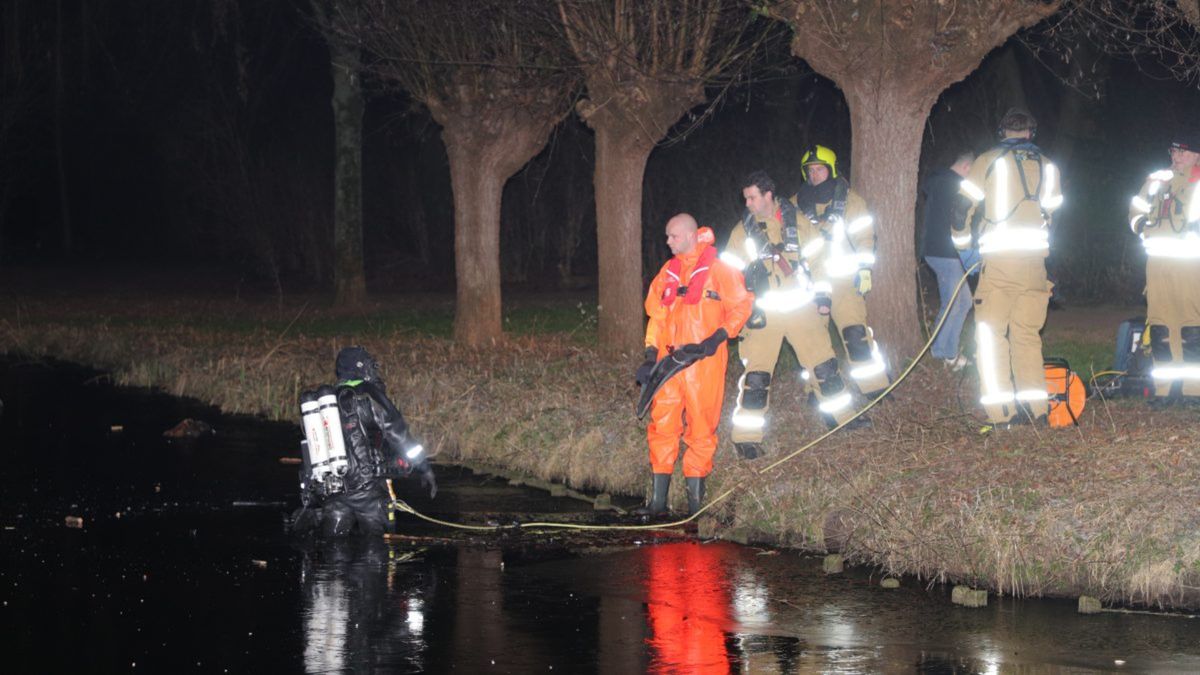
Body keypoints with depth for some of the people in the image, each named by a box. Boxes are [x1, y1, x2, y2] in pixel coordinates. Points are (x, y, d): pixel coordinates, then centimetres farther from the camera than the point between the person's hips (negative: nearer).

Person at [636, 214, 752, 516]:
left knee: (701, 426, -2)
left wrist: (720, 336, -14)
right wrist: (651, 354, 11)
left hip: (703, 360, -5)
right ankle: (658, 499, 5)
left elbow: (741, 306, -2)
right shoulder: (668, 272, 15)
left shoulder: (718, 270, -2)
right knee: (662, 424, 2)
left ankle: (695, 497, 6)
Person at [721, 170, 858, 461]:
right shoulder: (742, 231, 1)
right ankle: (747, 437, 1)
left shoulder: (797, 222, 2)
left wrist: (822, 294, 7)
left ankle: (841, 415, 27)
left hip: (802, 308, 1)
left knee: (824, 365, 7)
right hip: (764, 314, -1)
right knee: (756, 376, -7)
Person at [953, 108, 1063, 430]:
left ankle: (1001, 414, -9)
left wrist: (962, 244, 16)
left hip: (998, 260, -4)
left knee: (991, 334, -1)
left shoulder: (988, 161, 2)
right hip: (1035, 263, 4)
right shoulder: (1047, 167, 14)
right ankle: (1036, 409, 11)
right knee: (1028, 335, 13)